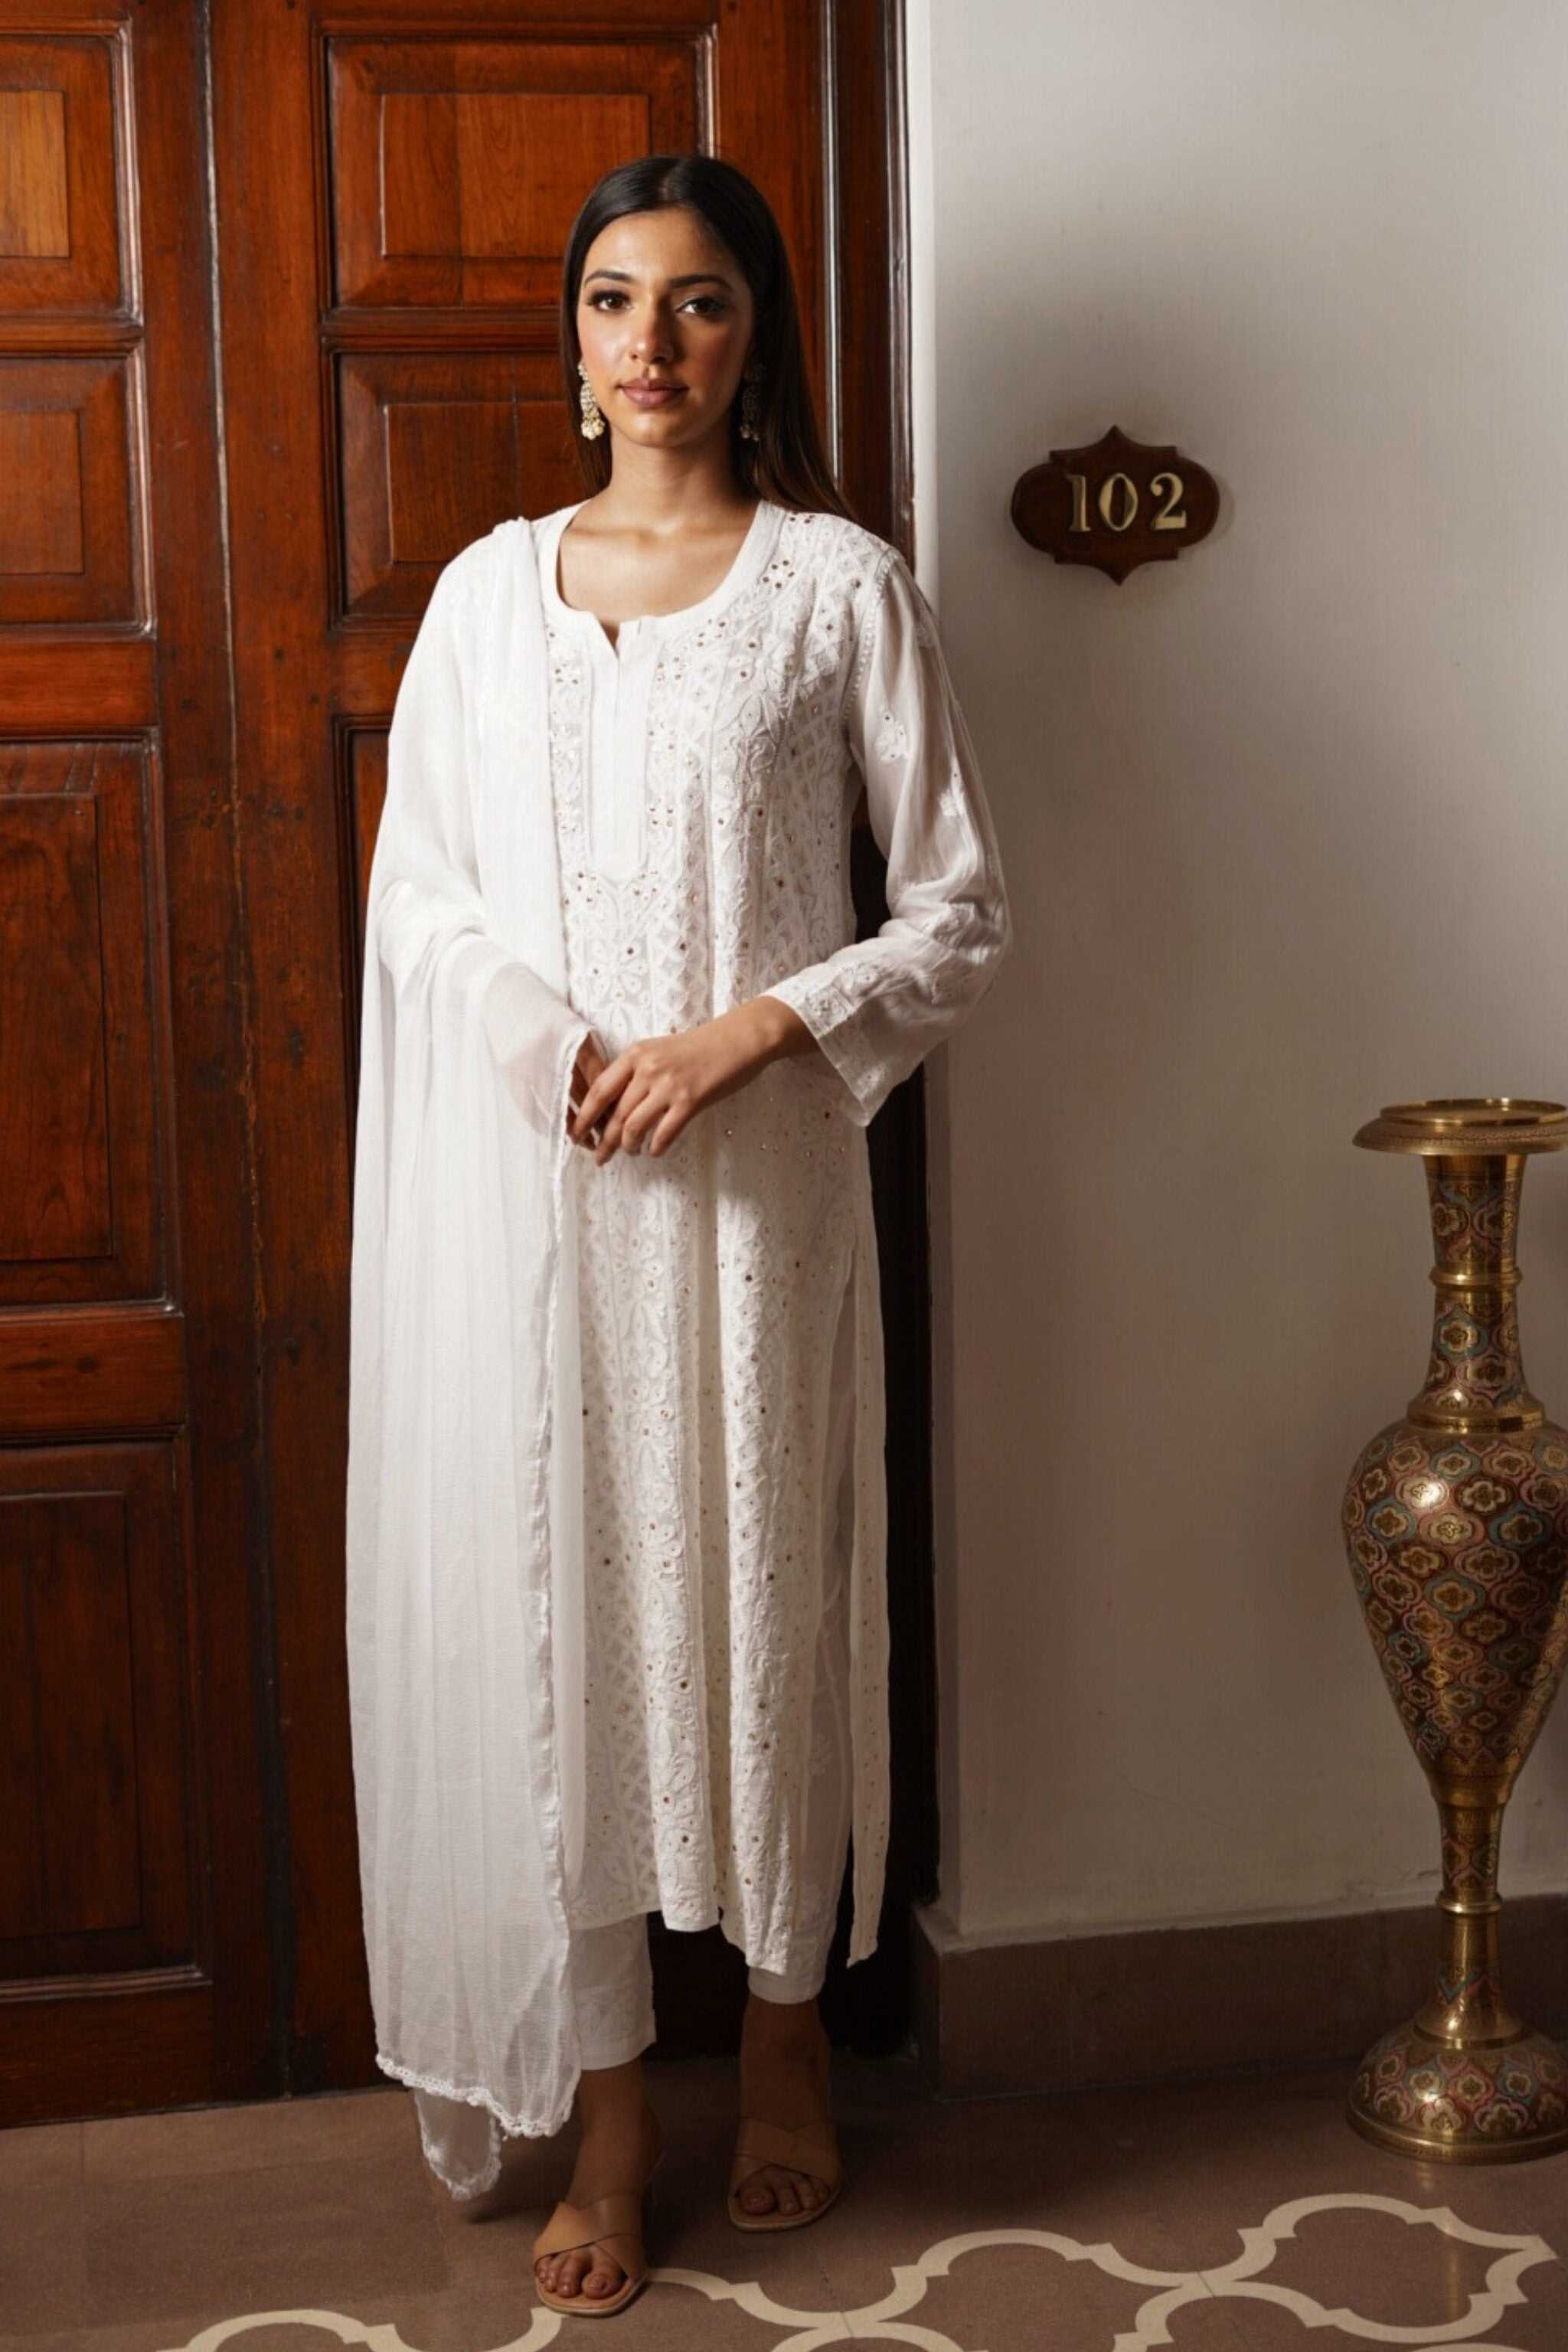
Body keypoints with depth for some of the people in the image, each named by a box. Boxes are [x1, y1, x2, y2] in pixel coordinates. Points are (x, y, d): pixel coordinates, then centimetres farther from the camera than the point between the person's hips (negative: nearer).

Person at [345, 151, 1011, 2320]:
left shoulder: (844, 585, 0)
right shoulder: (490, 589, 9)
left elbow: (962, 910, 0)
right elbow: (415, 893, 7)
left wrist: (750, 1030, -14)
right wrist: (564, 1053, -11)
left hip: (757, 1180, -2)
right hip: (530, 1182, 2)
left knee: (761, 1591, 7)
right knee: (554, 1608, 4)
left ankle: (787, 2021, 31)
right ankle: (607, 2115, 17)